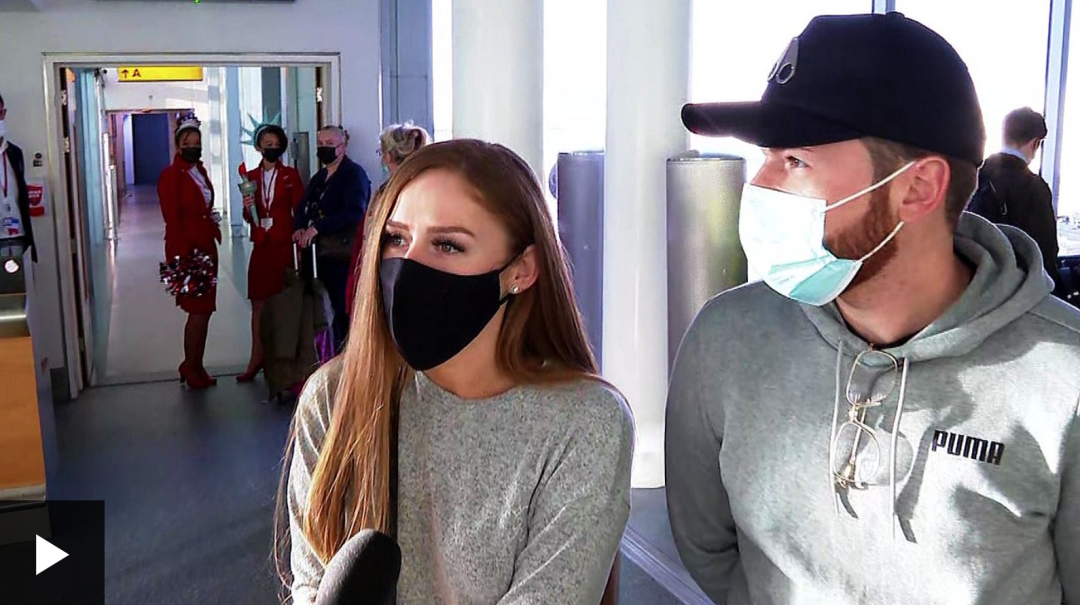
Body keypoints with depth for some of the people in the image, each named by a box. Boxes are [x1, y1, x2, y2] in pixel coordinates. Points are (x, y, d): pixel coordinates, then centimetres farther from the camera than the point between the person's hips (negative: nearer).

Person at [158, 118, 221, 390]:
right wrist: (185, 255, -19)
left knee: (204, 309, 10)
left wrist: (214, 226, 9)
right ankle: (190, 367, 11)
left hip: (206, 247, 8)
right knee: (198, 310, -4)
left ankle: (195, 367, 20)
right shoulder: (171, 175, -10)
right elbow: (172, 218, -15)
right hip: (186, 251, -8)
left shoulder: (201, 171, 13)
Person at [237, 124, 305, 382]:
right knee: (258, 303, 5)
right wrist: (248, 208, -9)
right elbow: (249, 218, 14)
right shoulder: (251, 177, 10)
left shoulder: (291, 175, 1)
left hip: (284, 245, -3)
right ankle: (257, 359, 13)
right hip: (261, 246, 3)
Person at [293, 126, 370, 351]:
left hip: (344, 254, -7)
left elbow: (354, 212, -17)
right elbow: (304, 207, 17)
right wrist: (300, 228, -5)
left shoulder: (354, 174, -3)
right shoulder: (319, 177, 22)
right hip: (322, 252, 7)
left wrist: (317, 227, -17)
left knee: (342, 307, -10)